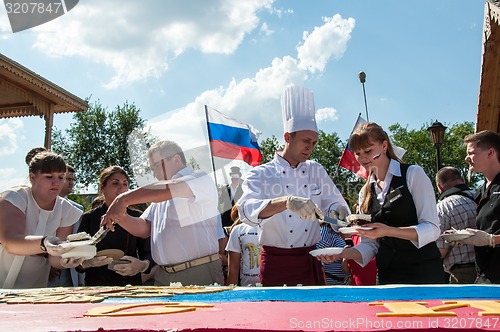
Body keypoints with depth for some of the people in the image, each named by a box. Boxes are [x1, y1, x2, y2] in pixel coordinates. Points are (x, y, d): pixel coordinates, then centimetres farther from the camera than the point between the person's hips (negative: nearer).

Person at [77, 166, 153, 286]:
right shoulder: (89, 218, 6)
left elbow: (148, 254, 7)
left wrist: (142, 265, -13)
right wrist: (89, 262, -15)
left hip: (131, 284, 0)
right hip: (96, 284, 0)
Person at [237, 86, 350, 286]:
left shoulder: (316, 171, 10)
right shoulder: (260, 174, -5)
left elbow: (335, 203, 16)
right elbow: (247, 210, -23)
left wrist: (337, 212, -10)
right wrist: (286, 202, -40)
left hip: (311, 262, 4)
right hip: (277, 264, -4)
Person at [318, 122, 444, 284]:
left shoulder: (413, 174, -3)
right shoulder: (365, 192, 11)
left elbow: (432, 229, -11)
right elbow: (370, 245, 8)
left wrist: (388, 231, -26)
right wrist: (344, 253, -12)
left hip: (423, 273, -4)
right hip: (387, 276, 5)